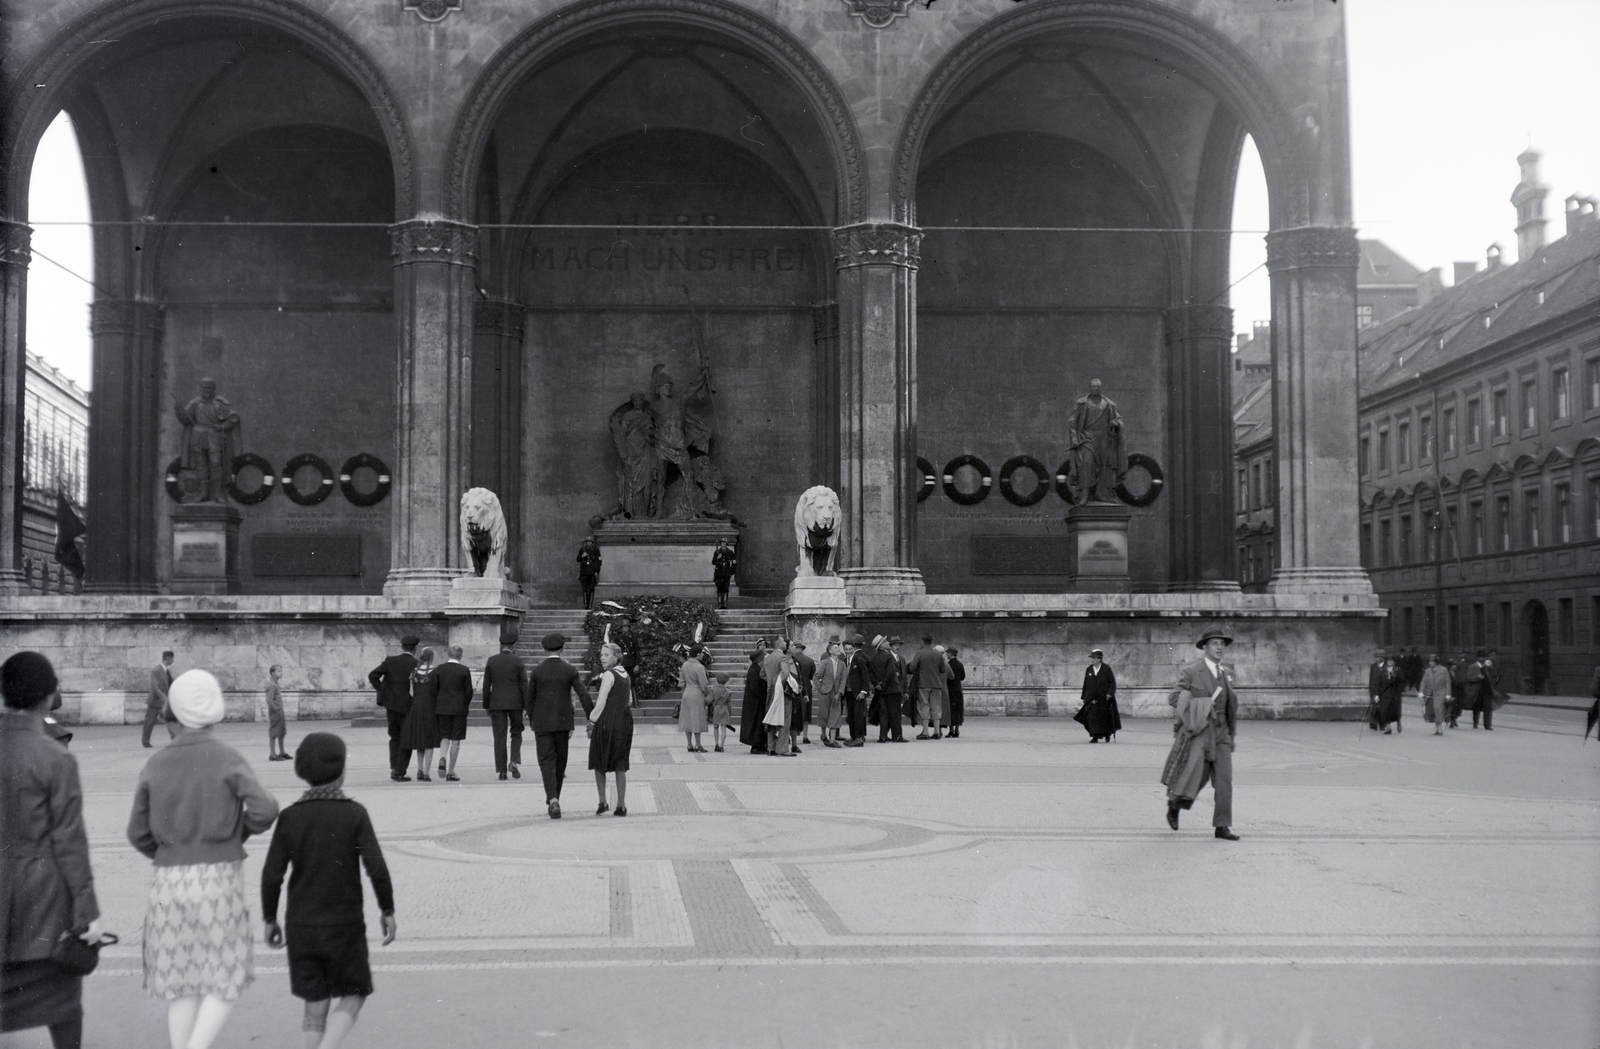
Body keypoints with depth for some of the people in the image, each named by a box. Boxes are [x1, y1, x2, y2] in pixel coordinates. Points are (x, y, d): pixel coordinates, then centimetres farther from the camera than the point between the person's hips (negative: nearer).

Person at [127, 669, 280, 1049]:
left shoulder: (156, 764, 3)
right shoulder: (227, 759, -7)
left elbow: (139, 833, 6)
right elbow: (265, 809, -18)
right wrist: (241, 831, 3)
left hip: (169, 880, 3)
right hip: (220, 879, -3)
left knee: (182, 983, 12)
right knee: (226, 981, 7)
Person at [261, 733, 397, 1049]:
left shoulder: (290, 817, -3)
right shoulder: (354, 814, -10)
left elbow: (272, 875, -4)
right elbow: (376, 868, -13)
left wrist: (269, 919, 9)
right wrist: (388, 910, 0)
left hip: (301, 926, 3)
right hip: (345, 924, -3)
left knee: (315, 1007, 12)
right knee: (353, 997, 12)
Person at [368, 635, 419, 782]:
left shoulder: (391, 661, 0)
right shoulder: (417, 665, -10)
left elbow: (373, 676, -5)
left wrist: (382, 691, 2)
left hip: (392, 704, 3)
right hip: (409, 706, -3)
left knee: (394, 737, 19)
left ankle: (393, 767, 11)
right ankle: (400, 773, 4)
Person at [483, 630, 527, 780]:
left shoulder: (491, 661, 1)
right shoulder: (518, 661, -3)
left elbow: (486, 685, 3)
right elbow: (524, 685, -5)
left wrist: (486, 706, 10)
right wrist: (527, 706, -1)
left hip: (497, 703, 1)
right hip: (515, 702, -1)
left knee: (499, 736, 3)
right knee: (516, 733, 13)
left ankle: (502, 770, 1)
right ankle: (514, 761, -7)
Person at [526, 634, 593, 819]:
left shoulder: (536, 671, -3)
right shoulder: (570, 670, -2)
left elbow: (530, 699, 2)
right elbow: (583, 696, -5)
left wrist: (532, 722, 14)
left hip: (542, 723, -1)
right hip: (563, 722, 1)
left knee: (546, 762, -2)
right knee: (560, 762, 15)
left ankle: (553, 800, -20)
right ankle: (553, 800, 24)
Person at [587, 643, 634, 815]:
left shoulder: (608, 675, -11)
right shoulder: (625, 675, 12)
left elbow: (601, 702, -14)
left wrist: (592, 721, -7)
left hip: (607, 722, -7)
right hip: (625, 722, 7)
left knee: (599, 762, 6)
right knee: (620, 765, 7)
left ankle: (602, 802, 2)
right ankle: (621, 805, 4)